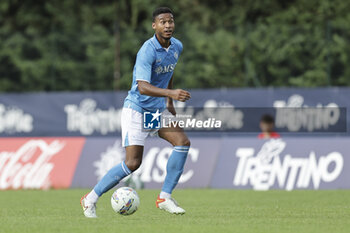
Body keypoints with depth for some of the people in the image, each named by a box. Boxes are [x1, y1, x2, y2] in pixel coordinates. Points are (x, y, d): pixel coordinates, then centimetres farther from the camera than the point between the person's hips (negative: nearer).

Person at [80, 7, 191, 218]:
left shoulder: (177, 47, 2)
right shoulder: (147, 51, -23)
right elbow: (142, 87, -35)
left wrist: (169, 101, 26)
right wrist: (171, 93, -47)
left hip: (158, 110, 7)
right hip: (136, 110, -7)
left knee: (182, 142, -12)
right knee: (133, 163, -14)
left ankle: (165, 197, -5)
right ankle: (91, 199, 0)